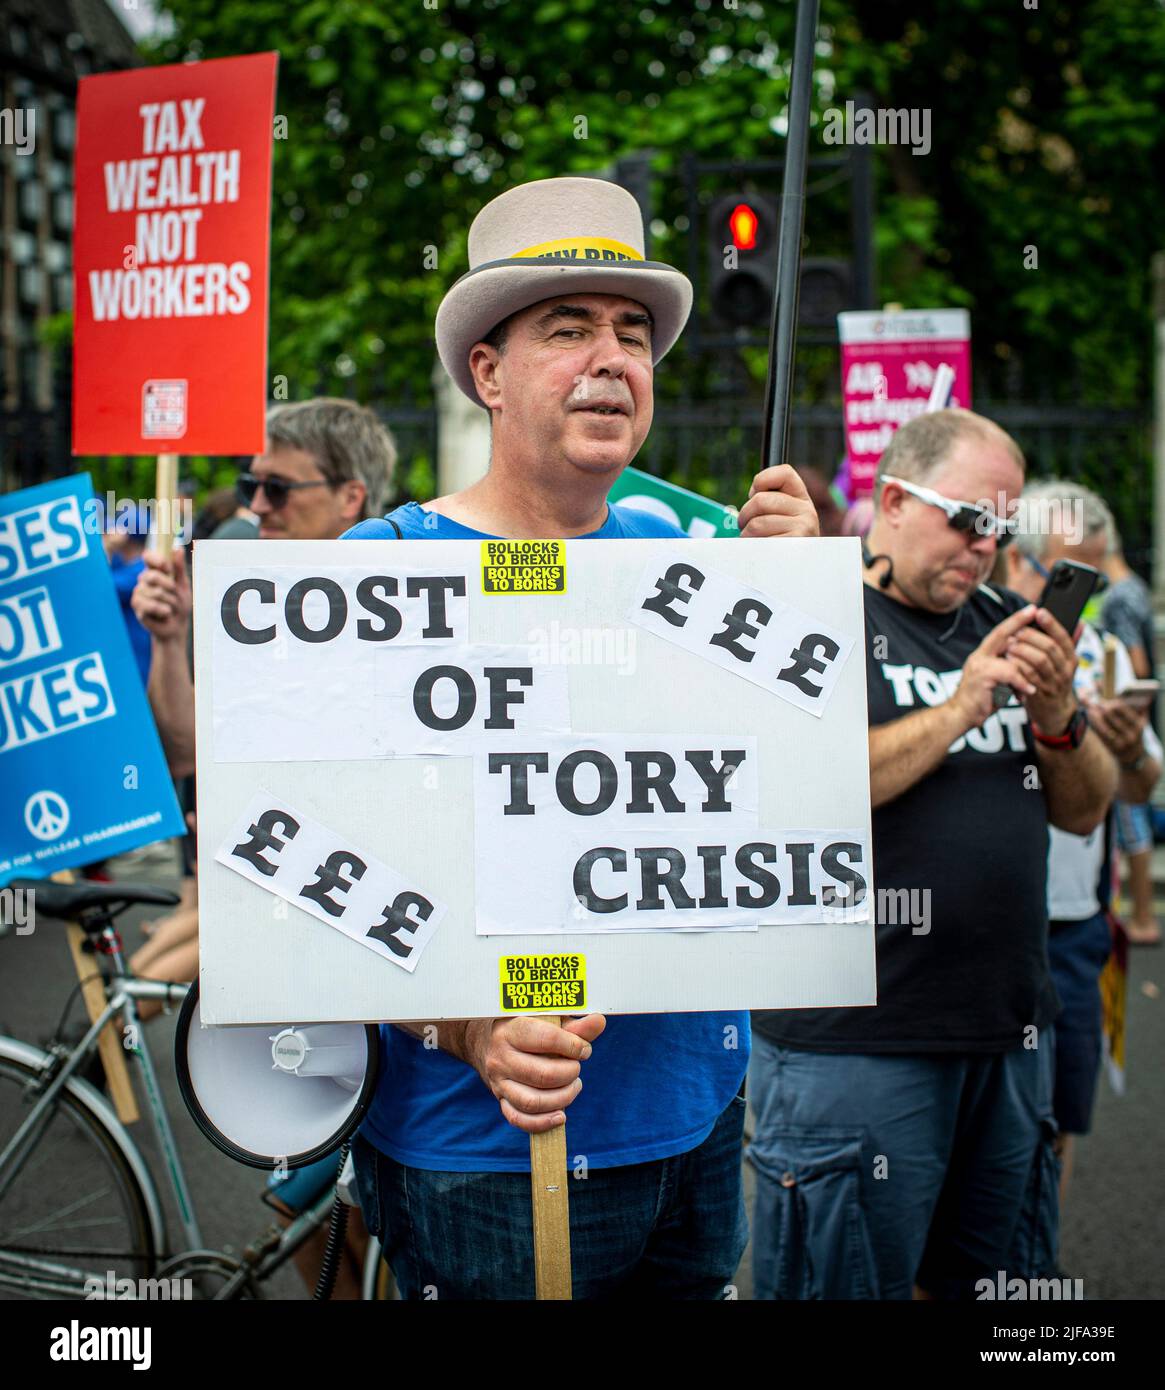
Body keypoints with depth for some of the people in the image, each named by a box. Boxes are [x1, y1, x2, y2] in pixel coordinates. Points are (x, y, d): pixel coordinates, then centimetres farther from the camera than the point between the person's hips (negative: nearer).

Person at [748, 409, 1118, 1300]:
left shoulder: (1003, 625, 14)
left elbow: (1086, 811, 15)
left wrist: (1057, 716, -5)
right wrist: (961, 707, -18)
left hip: (1010, 1031, 7)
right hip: (853, 1045, -6)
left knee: (997, 1277, 15)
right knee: (848, 1278, 2)